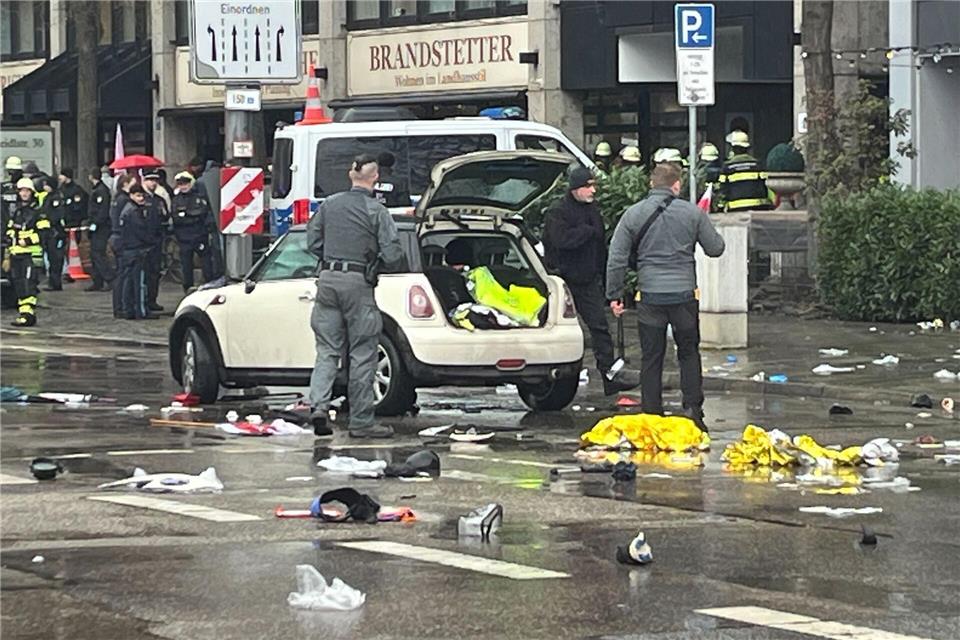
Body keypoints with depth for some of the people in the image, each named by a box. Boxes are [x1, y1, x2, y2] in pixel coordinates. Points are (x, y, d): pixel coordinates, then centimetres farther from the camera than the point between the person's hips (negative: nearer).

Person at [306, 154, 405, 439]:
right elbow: (393, 257, -11)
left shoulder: (329, 205, 6)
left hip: (328, 279, 4)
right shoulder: (377, 212, -8)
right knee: (362, 356, 3)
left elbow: (313, 242, 12)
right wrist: (375, 262, 10)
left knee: (327, 350, 11)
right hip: (358, 282, -4)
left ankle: (318, 404, -8)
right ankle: (361, 422, 6)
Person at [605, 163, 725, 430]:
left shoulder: (633, 214, 1)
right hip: (684, 294, 0)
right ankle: (692, 408, 5)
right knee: (689, 353, 13)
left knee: (652, 357, 7)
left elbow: (617, 259, -1)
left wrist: (614, 295, 6)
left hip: (650, 296, 0)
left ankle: (652, 415, 7)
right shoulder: (692, 213, -1)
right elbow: (715, 248, 6)